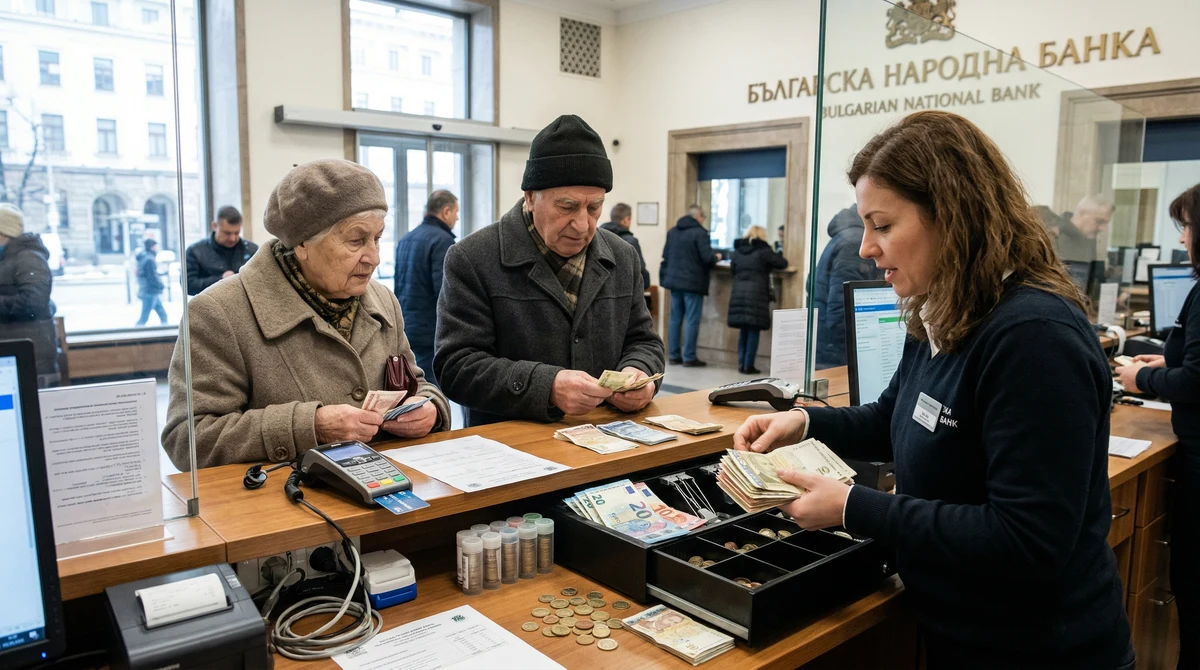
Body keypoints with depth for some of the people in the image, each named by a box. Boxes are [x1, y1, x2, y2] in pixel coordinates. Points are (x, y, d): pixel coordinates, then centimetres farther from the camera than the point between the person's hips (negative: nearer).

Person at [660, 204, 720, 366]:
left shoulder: (672, 232, 10)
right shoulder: (699, 233, -12)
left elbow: (666, 255, 15)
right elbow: (708, 258, -17)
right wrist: (716, 257, 4)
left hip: (674, 281, 7)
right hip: (693, 283, -7)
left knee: (675, 319, 11)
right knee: (692, 320, -2)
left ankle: (674, 355, 15)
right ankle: (689, 357, 0)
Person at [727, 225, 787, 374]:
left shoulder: (738, 250, 12)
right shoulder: (763, 251, -3)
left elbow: (732, 269, 24)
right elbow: (782, 263, 4)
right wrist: (776, 255, 23)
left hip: (738, 292, 5)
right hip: (756, 293, -5)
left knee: (743, 330, 13)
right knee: (753, 330, 1)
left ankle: (741, 364, 13)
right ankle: (748, 365, 1)